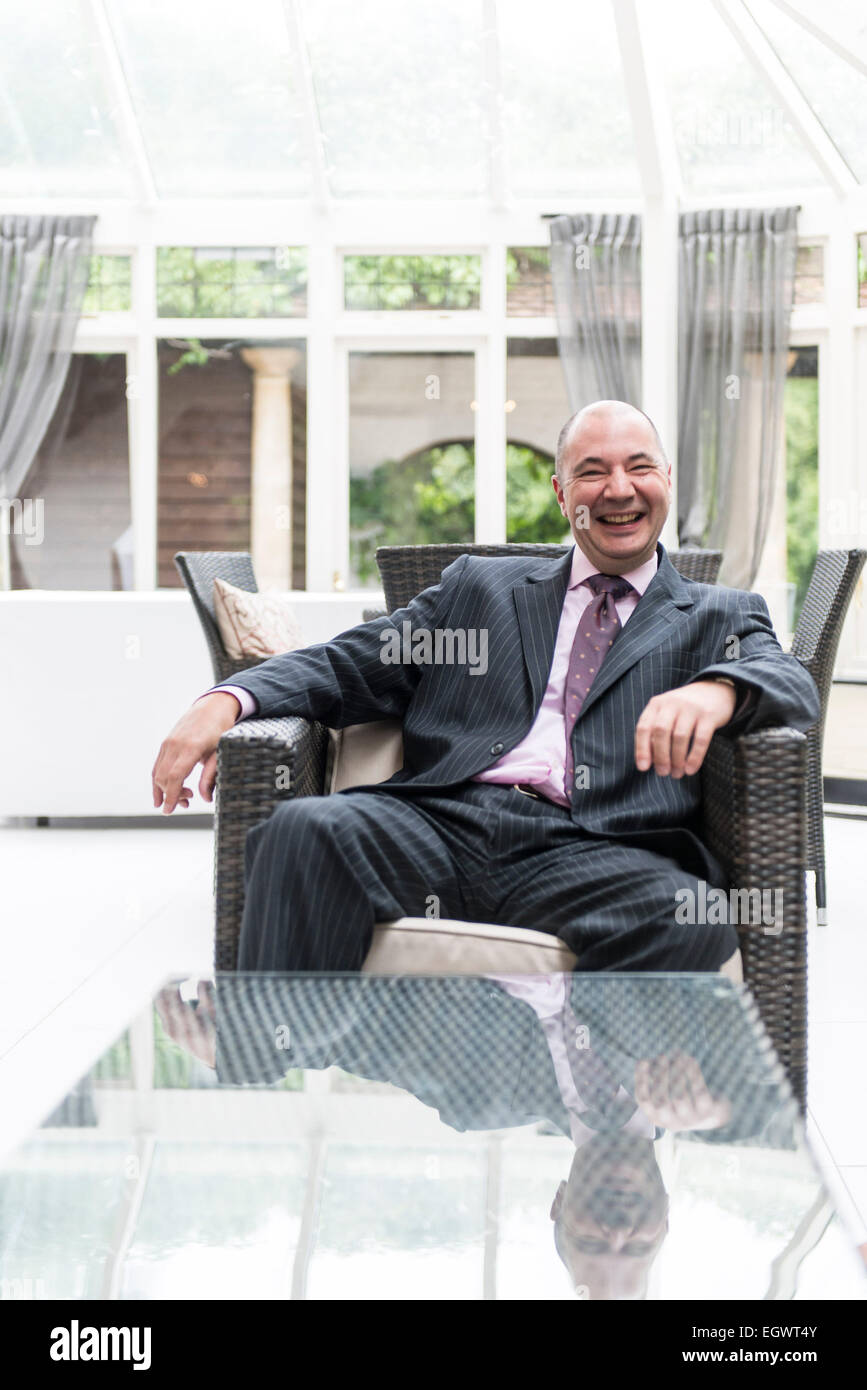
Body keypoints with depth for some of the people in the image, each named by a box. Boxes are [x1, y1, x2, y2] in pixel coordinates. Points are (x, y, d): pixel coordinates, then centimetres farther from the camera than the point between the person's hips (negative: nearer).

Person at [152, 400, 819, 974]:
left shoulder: (720, 616, 23)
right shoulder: (480, 585, 26)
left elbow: (792, 685, 2)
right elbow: (350, 665, 18)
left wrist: (716, 690, -24)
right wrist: (226, 702, -3)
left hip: (589, 849, -1)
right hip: (440, 822, 2)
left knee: (694, 924, -34)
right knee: (304, 829, -29)